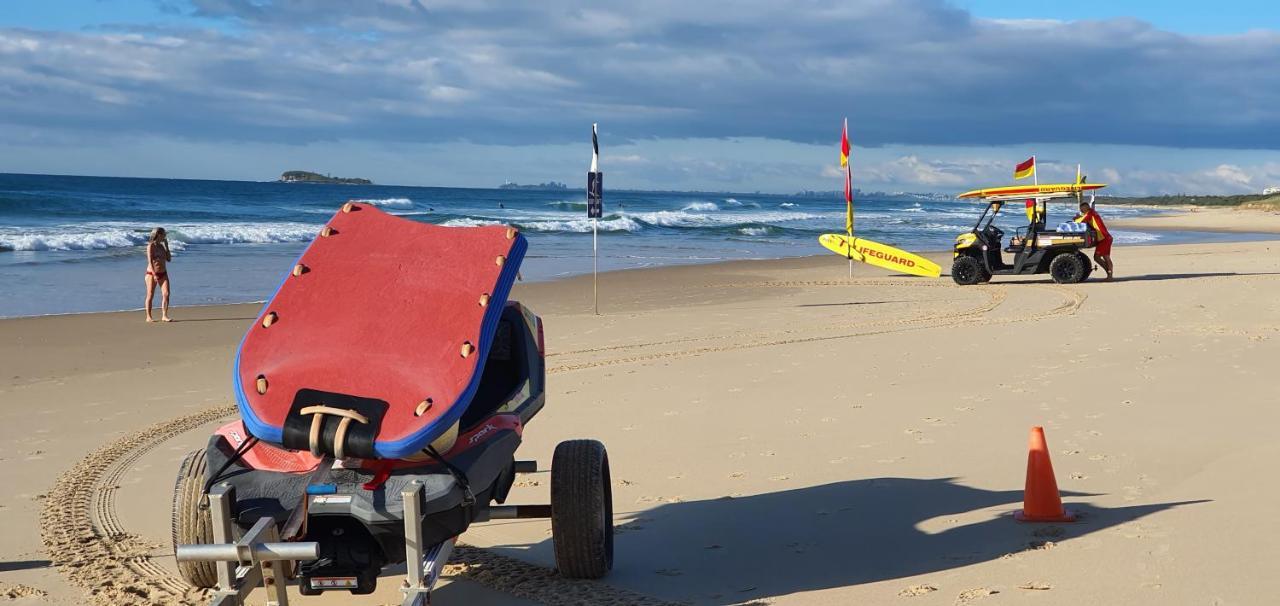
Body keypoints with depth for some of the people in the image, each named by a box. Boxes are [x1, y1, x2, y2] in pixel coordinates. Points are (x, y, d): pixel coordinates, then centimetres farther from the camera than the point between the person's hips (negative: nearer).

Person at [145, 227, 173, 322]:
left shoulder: (162, 246, 12)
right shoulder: (151, 246, -8)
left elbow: (169, 259, 11)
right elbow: (150, 261, -14)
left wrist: (166, 246, 7)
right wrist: (154, 274, -22)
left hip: (163, 273, 6)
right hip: (152, 273, -6)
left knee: (166, 294, -7)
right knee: (150, 295, 1)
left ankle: (164, 316, -6)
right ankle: (148, 317, 9)